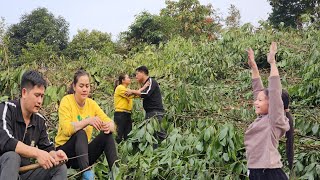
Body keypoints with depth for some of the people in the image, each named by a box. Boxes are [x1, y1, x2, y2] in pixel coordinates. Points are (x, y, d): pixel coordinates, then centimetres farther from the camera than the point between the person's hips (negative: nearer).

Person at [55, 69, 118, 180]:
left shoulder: (91, 103, 2)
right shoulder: (67, 101, -12)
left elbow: (111, 124, -5)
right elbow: (67, 129, -27)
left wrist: (109, 126, -28)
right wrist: (88, 121, -36)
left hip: (83, 150, 5)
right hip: (65, 151, -5)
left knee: (107, 134, -16)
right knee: (81, 133, -32)